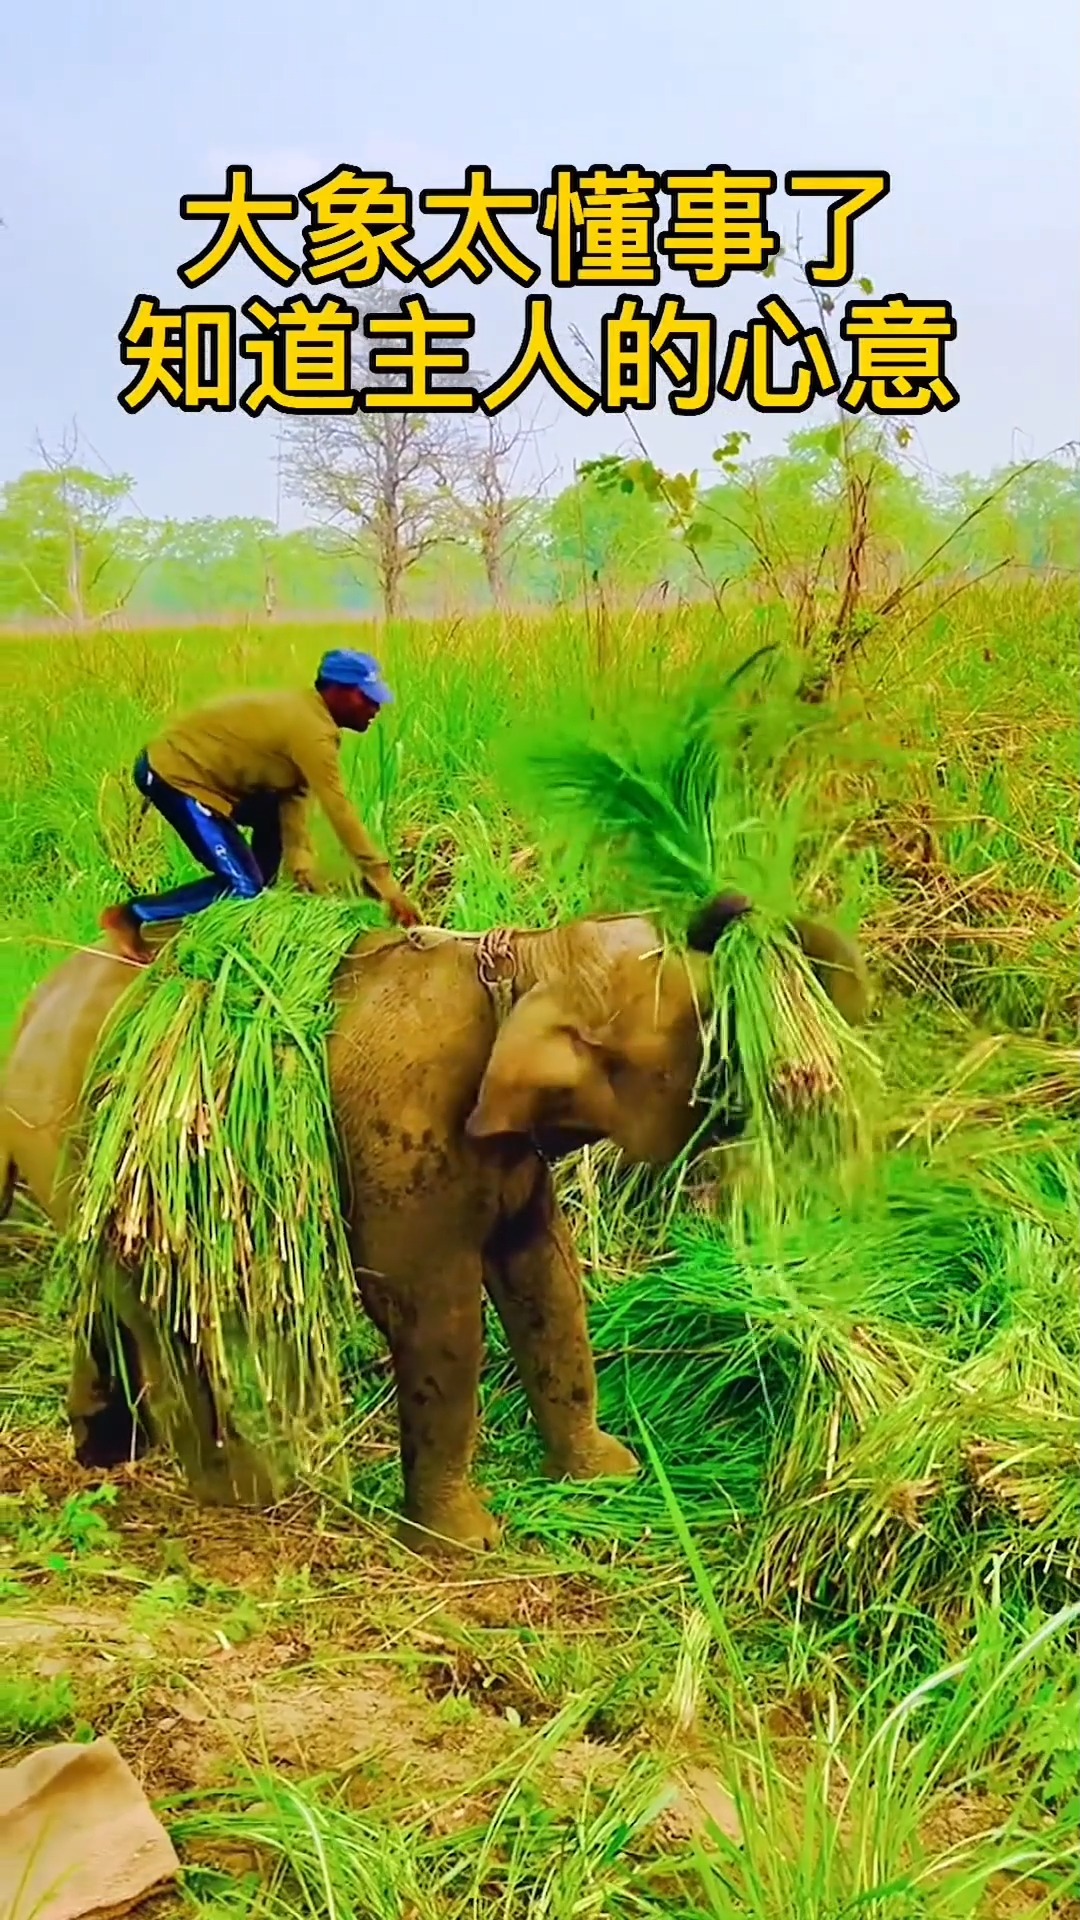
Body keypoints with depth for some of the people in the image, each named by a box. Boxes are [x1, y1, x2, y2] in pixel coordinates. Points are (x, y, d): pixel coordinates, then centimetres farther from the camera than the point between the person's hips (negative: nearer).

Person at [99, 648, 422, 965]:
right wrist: (387, 886, -21)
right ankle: (128, 917, -3)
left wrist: (300, 861, -6)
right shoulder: (312, 731, -22)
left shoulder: (304, 715, 8)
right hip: (172, 775, -10)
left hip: (189, 766, 10)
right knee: (242, 884, -9)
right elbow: (339, 813, -24)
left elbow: (292, 794, 5)